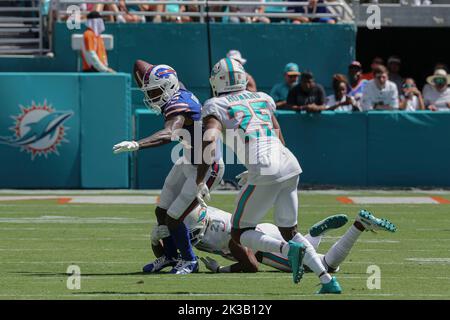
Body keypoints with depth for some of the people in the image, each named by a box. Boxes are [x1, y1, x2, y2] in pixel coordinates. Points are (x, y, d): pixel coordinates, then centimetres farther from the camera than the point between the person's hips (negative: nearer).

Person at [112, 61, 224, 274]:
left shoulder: (178, 106, -29)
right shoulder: (177, 95, -3)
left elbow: (169, 135, -51)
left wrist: (137, 145, -60)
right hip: (189, 163, 10)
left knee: (173, 219, -8)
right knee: (162, 213, 15)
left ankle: (189, 261, 15)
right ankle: (171, 256, 35)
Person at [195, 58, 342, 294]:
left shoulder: (216, 106, 5)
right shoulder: (262, 99, 23)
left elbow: (209, 141, -11)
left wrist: (199, 181, -7)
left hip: (265, 173, -6)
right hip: (290, 166, 6)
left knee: (240, 235, 8)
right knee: (289, 231, 20)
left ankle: (287, 249, -18)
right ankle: (328, 280, 4)